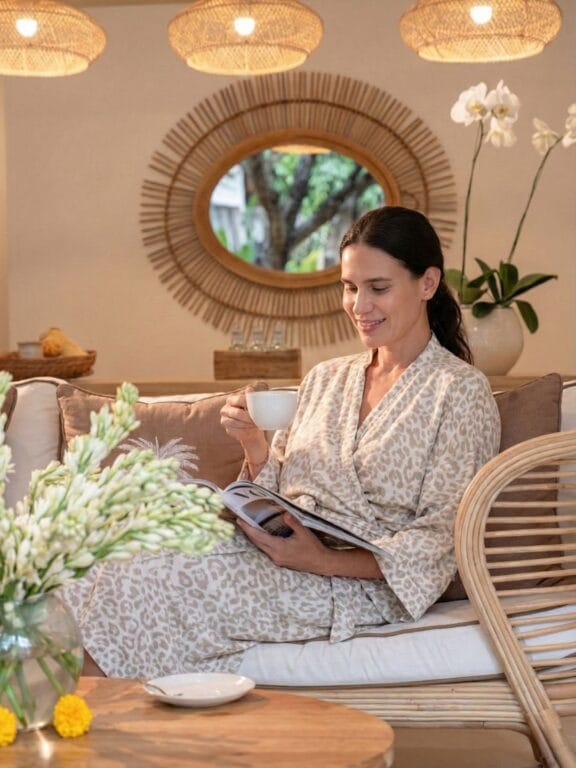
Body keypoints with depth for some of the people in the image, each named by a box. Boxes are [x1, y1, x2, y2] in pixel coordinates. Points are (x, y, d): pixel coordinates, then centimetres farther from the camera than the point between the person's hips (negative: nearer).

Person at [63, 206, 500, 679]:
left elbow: (438, 543, -8)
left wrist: (323, 561, -20)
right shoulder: (325, 379, 19)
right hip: (286, 556, 6)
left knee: (157, 581, -27)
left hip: (360, 583, -6)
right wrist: (254, 445, -3)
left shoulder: (461, 392, -1)